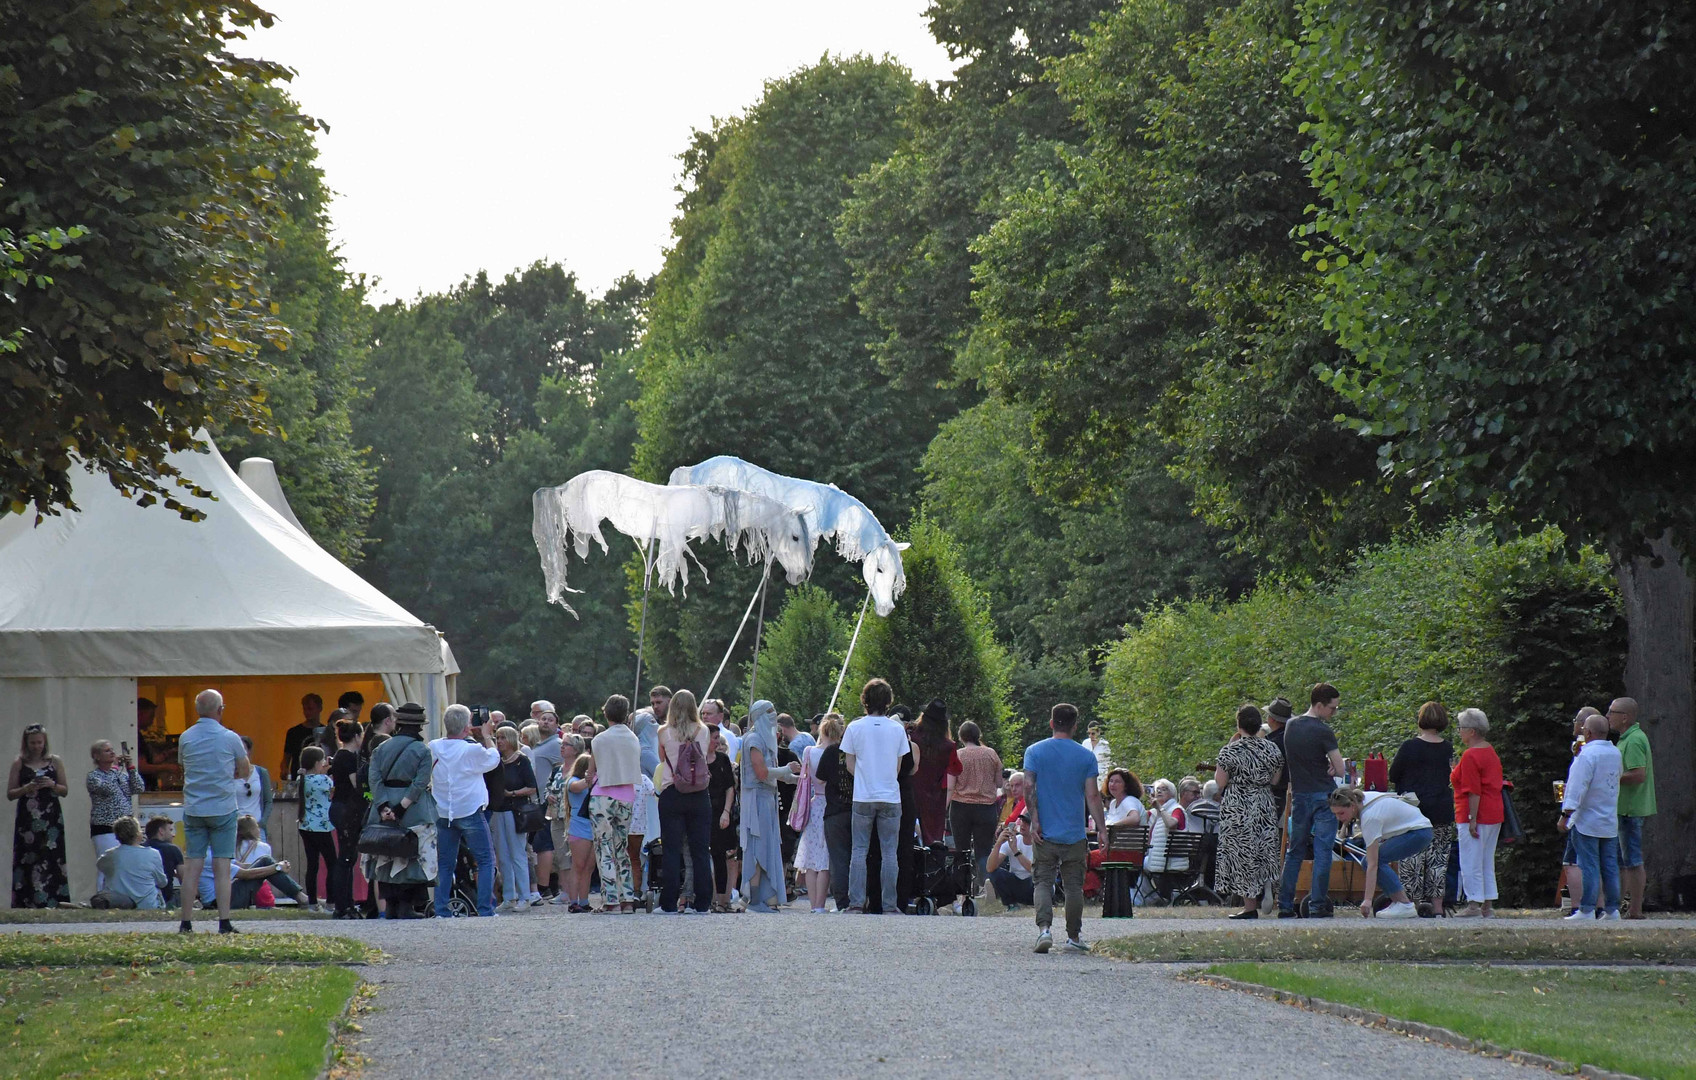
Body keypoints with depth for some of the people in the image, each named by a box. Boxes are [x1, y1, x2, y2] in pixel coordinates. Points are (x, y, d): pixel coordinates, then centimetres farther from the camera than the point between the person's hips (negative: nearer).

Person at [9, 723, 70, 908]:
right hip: (28, 820, -1)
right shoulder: (19, 763, 7)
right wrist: (26, 788, -12)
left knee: (51, 857, -6)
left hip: (51, 818, 1)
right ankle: (27, 902, -6)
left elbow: (64, 791, 12)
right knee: (27, 859, -6)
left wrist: (52, 785, -7)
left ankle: (53, 902, -5)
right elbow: (10, 794, 5)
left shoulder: (54, 761, 9)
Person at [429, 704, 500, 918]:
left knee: (444, 863, 11)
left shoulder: (434, 748, -4)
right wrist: (485, 738, 14)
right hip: (470, 812, -4)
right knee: (486, 860, 5)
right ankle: (485, 908, -3)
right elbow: (494, 758, 2)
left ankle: (441, 910, 6)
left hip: (443, 814, 4)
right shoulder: (472, 750, -16)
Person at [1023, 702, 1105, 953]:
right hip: (1075, 834, 0)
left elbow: (1029, 788, -9)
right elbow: (1092, 795, -3)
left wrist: (1034, 821, -8)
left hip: (1045, 832, 0)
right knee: (1073, 885, 9)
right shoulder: (1086, 756, 0)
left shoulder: (1035, 752, -1)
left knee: (1043, 882, 2)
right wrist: (1102, 829, -1)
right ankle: (1074, 937, 15)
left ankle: (1044, 928, -18)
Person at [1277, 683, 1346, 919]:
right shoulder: (1323, 731, -14)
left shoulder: (1291, 726, 8)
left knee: (1295, 851, 11)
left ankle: (1285, 905, 10)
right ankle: (1317, 906, -5)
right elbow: (1340, 770, -15)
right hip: (1323, 795, -6)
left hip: (1299, 795, 6)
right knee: (1323, 851, -2)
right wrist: (1329, 767, 6)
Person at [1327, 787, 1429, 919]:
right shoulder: (1362, 799, -7)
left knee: (1378, 859, -22)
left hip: (1419, 833, -10)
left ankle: (1405, 905, -18)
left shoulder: (1370, 816, -30)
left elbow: (1373, 864, -30)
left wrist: (1367, 900, -31)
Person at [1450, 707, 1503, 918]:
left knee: (1470, 862, -4)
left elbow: (1473, 791, -19)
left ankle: (1473, 904, -4)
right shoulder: (1491, 752, 13)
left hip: (1475, 814, -9)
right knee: (1487, 862, 12)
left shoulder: (1470, 756, -15)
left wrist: (1472, 819, -19)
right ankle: (1488, 904, 13)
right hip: (1495, 814, 9)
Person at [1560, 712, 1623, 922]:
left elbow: (1577, 787, -19)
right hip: (1610, 822, 7)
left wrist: (1566, 815, -17)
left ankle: (1586, 910, -7)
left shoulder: (1587, 755, -15)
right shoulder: (1616, 753, 8)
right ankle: (1612, 910, 11)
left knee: (1589, 866, -6)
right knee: (1610, 865, 9)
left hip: (1587, 821, -7)